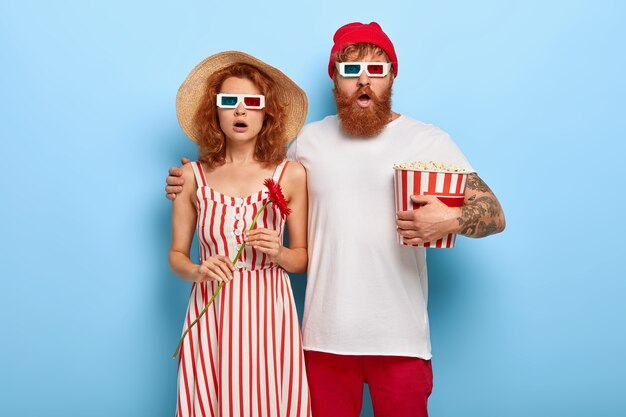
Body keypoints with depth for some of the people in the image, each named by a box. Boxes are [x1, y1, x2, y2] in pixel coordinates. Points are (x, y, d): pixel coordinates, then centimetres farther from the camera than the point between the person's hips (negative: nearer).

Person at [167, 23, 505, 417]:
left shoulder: (430, 140, -1)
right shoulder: (309, 140, 8)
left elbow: (495, 214, -3)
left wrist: (451, 220, -25)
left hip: (400, 339, -2)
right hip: (326, 336, 2)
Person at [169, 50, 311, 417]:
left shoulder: (292, 175, 0)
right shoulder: (193, 176, 2)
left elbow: (304, 257, 7)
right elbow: (176, 255, 8)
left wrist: (278, 253, -13)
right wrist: (198, 271, -12)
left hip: (268, 312, 0)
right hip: (210, 313, 1)